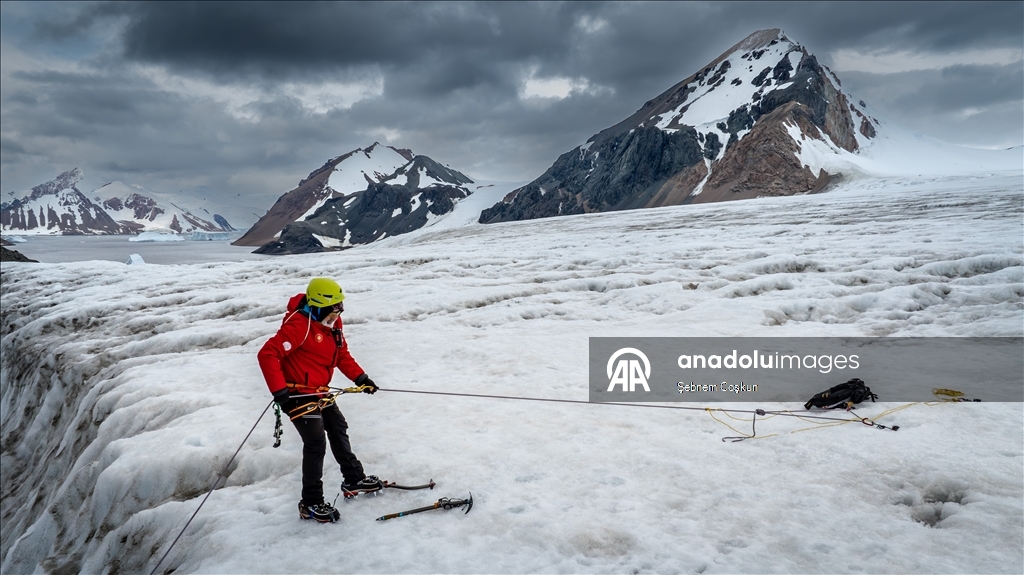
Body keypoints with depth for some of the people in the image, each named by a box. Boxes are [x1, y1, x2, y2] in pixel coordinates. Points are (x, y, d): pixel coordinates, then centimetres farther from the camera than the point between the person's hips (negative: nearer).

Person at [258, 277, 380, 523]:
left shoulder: (332, 322, 2)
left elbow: (342, 355, 13)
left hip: (320, 391, 10)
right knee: (316, 444, -9)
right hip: (298, 394, -9)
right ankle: (311, 504, 2)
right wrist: (279, 391, -32)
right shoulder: (300, 325, -25)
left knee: (338, 429, 21)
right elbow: (268, 354, -29)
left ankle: (354, 478, 39)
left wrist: (360, 378, 4)